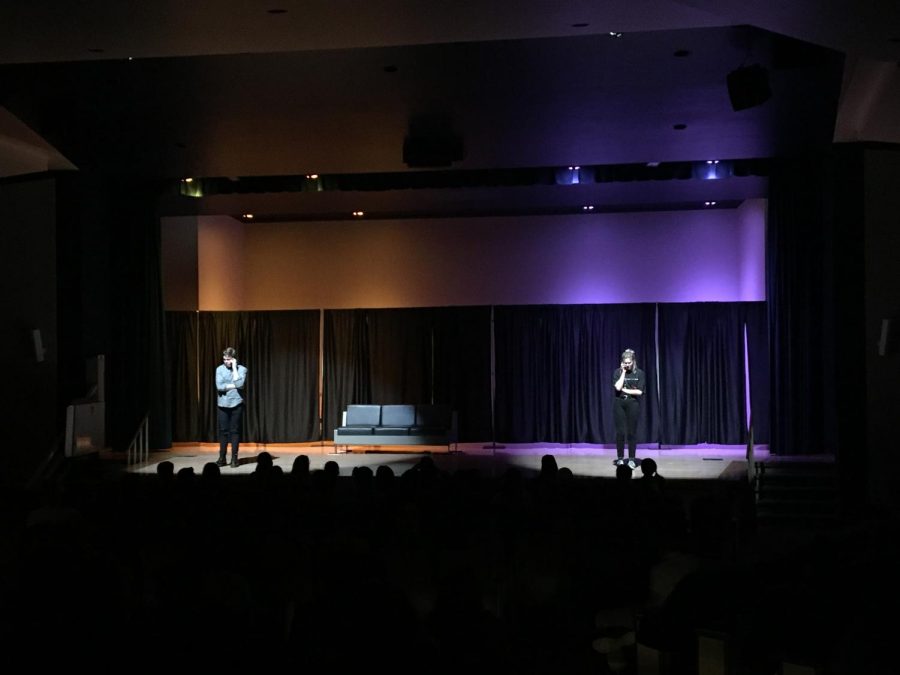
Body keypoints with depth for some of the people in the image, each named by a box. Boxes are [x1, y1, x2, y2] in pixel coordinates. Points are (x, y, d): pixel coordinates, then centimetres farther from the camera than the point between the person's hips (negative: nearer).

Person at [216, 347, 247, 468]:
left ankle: (234, 458, 7)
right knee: (223, 431, 4)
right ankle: (222, 458, 11)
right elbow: (219, 386, -7)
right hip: (223, 404, 2)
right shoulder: (220, 369, 4)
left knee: (235, 431, 2)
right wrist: (234, 386, -10)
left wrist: (234, 367, -12)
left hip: (236, 404, -2)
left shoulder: (242, 369, -1)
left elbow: (239, 384, -17)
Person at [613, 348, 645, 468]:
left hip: (633, 404, -1)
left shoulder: (639, 373, -1)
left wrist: (624, 390, -8)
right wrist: (623, 372, -10)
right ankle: (620, 458, 10)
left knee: (632, 432, 2)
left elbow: (639, 391, -8)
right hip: (619, 404, 1)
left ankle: (631, 459, 9)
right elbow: (618, 387, -15)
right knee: (620, 431, 1)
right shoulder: (618, 372, 1)